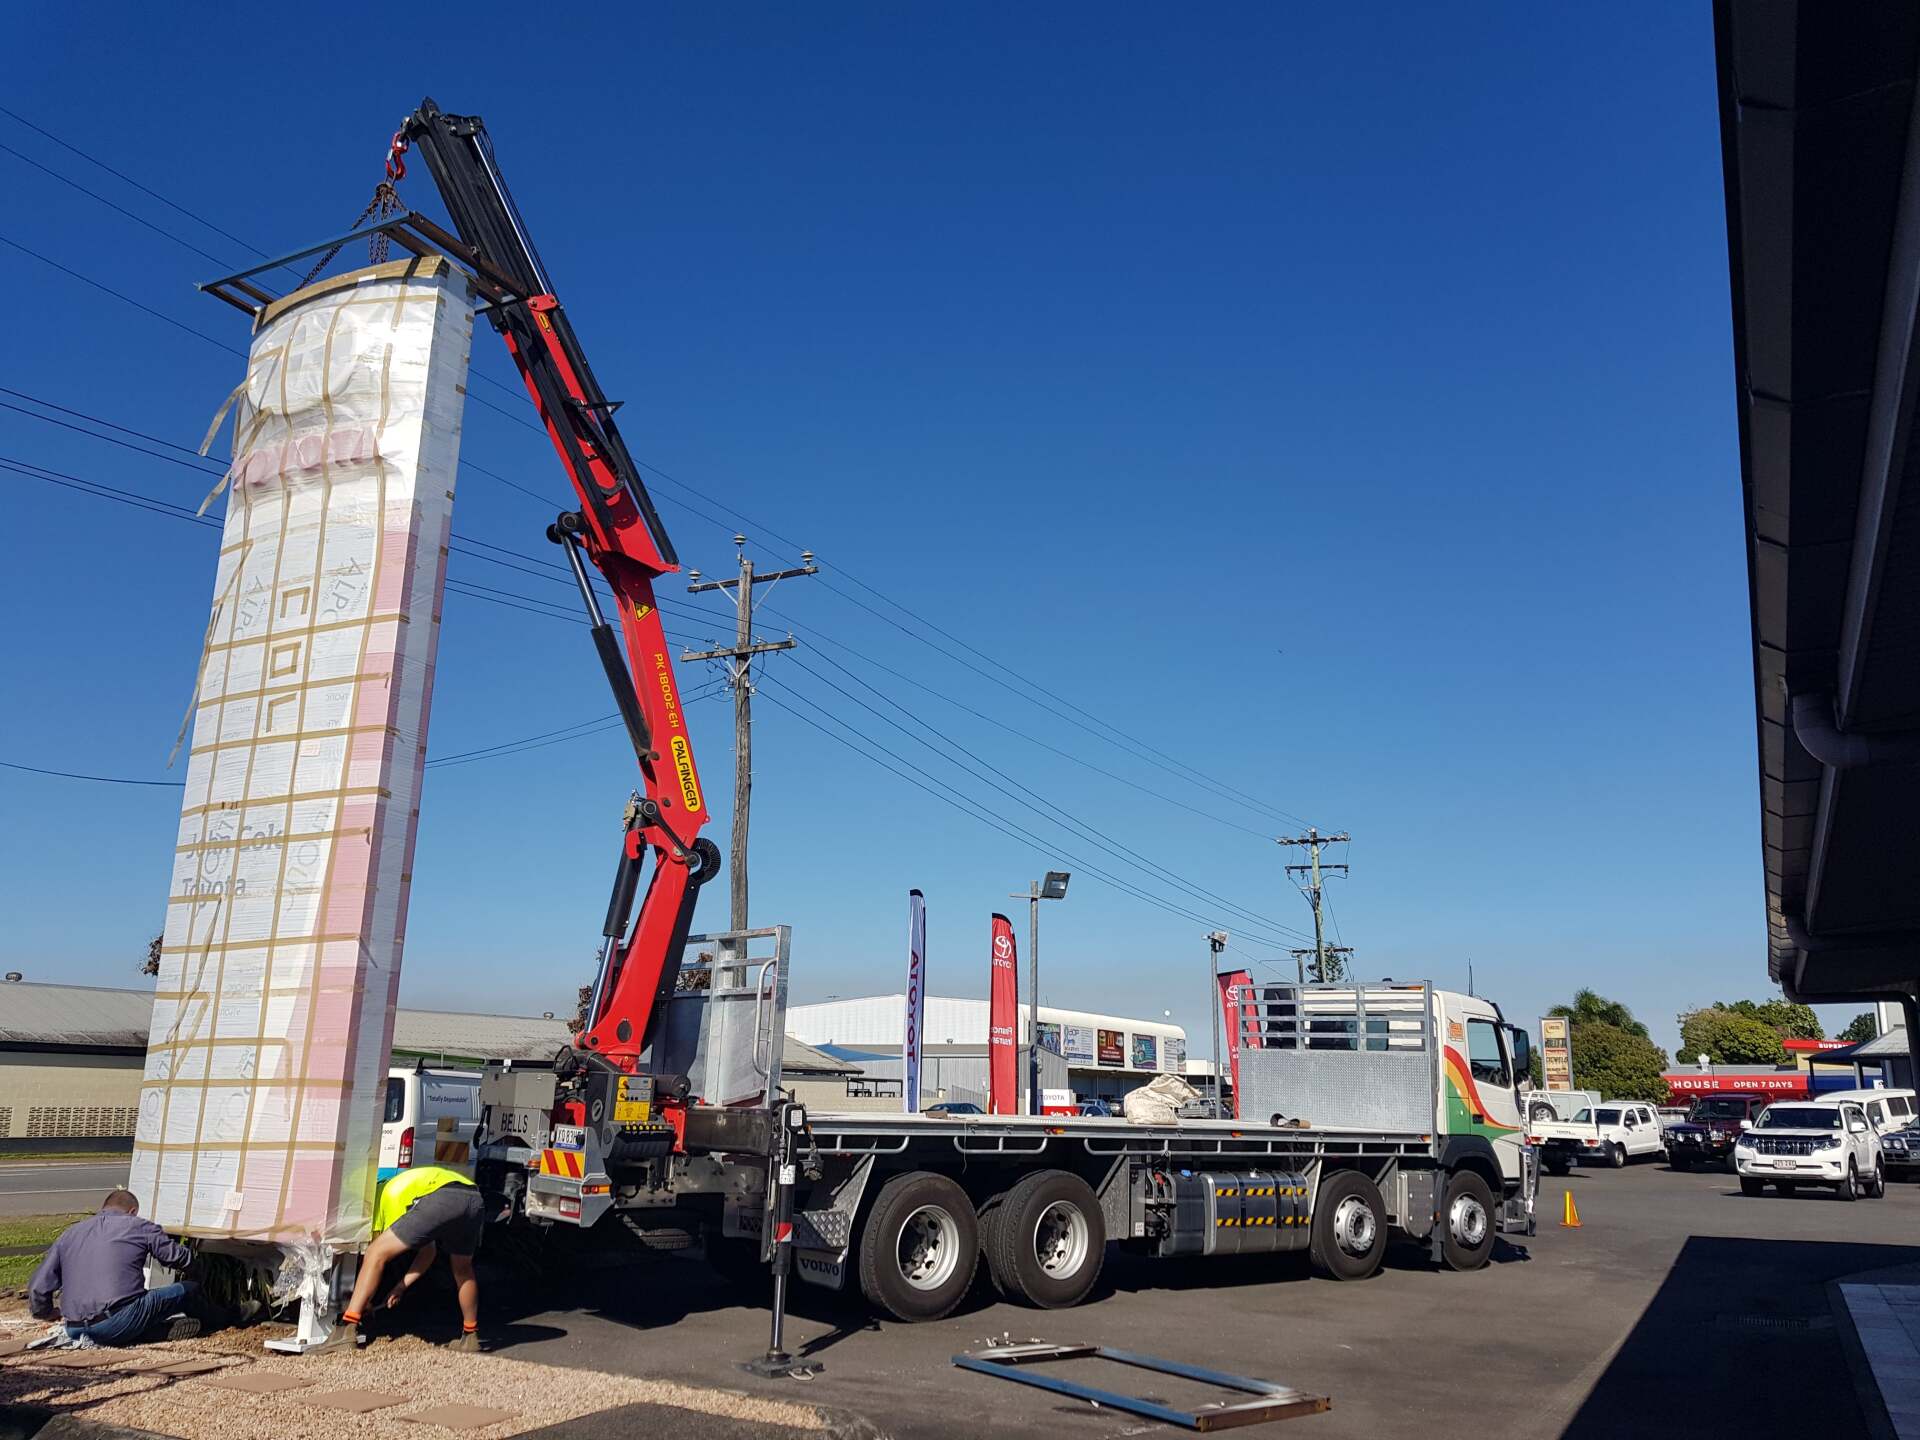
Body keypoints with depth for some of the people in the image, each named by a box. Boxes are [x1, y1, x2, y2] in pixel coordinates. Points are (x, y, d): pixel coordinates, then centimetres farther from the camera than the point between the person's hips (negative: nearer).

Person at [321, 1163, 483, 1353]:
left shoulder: (381, 1194, 28)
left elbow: (375, 1252, 29)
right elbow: (429, 1250, 38)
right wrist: (401, 1286, 38)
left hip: (442, 1198, -7)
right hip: (474, 1197, 7)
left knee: (376, 1254, 5)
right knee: (462, 1269, 31)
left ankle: (347, 1330, -3)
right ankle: (470, 1336, 41)